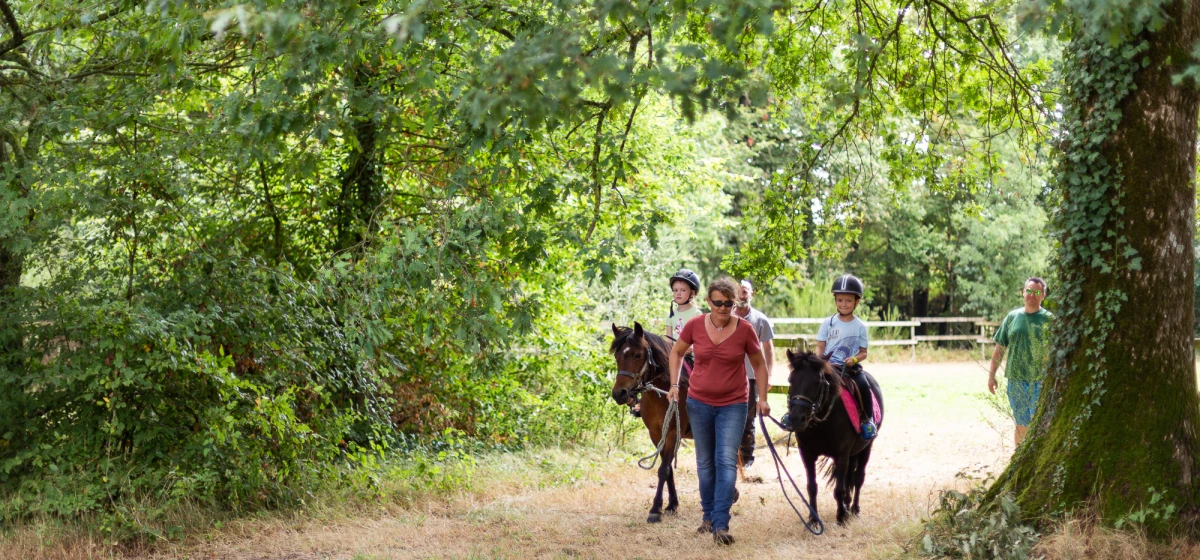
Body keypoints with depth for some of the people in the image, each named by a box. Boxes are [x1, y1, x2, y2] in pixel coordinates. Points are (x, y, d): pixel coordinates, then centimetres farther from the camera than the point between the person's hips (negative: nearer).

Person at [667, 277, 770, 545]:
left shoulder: (745, 330, -11)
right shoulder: (695, 326, -8)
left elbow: (759, 364, 2)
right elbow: (676, 352, 10)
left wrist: (762, 398, -1)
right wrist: (674, 385, 1)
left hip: (733, 405, -2)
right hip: (699, 403, 2)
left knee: (727, 462, -10)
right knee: (705, 463, 13)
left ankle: (720, 524, -11)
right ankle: (708, 516, 28)